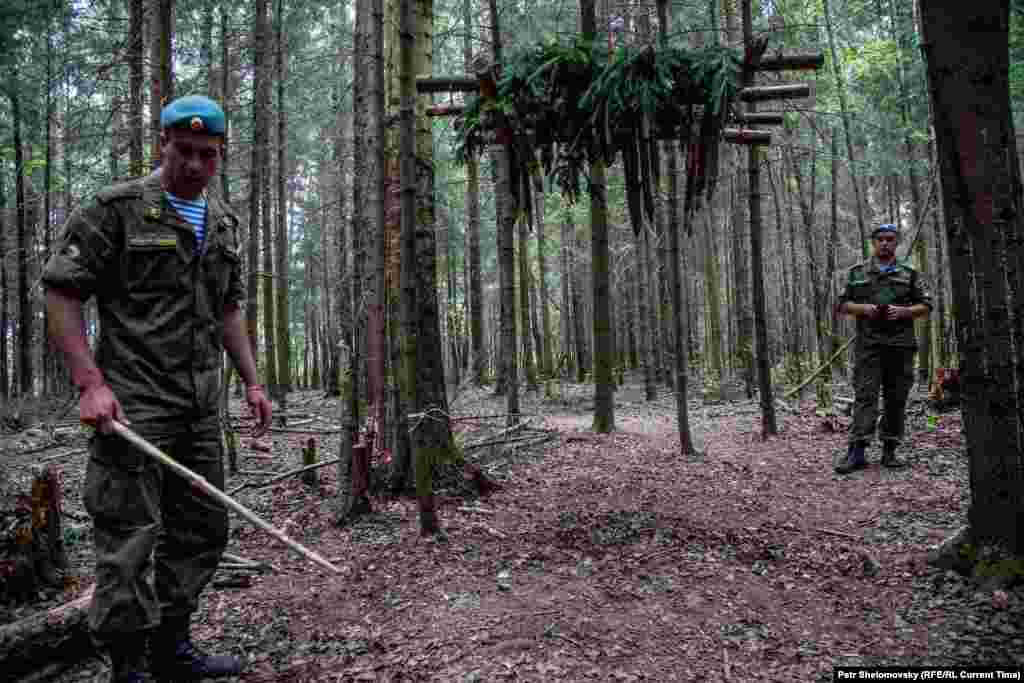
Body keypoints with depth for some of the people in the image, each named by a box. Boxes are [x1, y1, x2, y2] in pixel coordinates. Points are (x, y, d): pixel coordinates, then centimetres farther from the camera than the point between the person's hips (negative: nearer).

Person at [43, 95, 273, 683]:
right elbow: (61, 293, -8)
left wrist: (252, 381, 13)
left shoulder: (224, 224, 15)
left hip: (200, 408, 7)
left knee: (204, 531, 13)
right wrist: (91, 382, -18)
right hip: (133, 404, -7)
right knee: (130, 541, -3)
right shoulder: (116, 209, -5)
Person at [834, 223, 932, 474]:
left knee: (896, 400, 4)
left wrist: (903, 311, -9)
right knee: (865, 396, -8)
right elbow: (843, 304, 11)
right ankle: (857, 451, -12)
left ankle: (889, 451, 13)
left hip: (901, 344, 1)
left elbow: (926, 306, 10)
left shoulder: (909, 274, 11)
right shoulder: (857, 272, 11)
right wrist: (863, 308, -8)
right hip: (868, 344, -1)